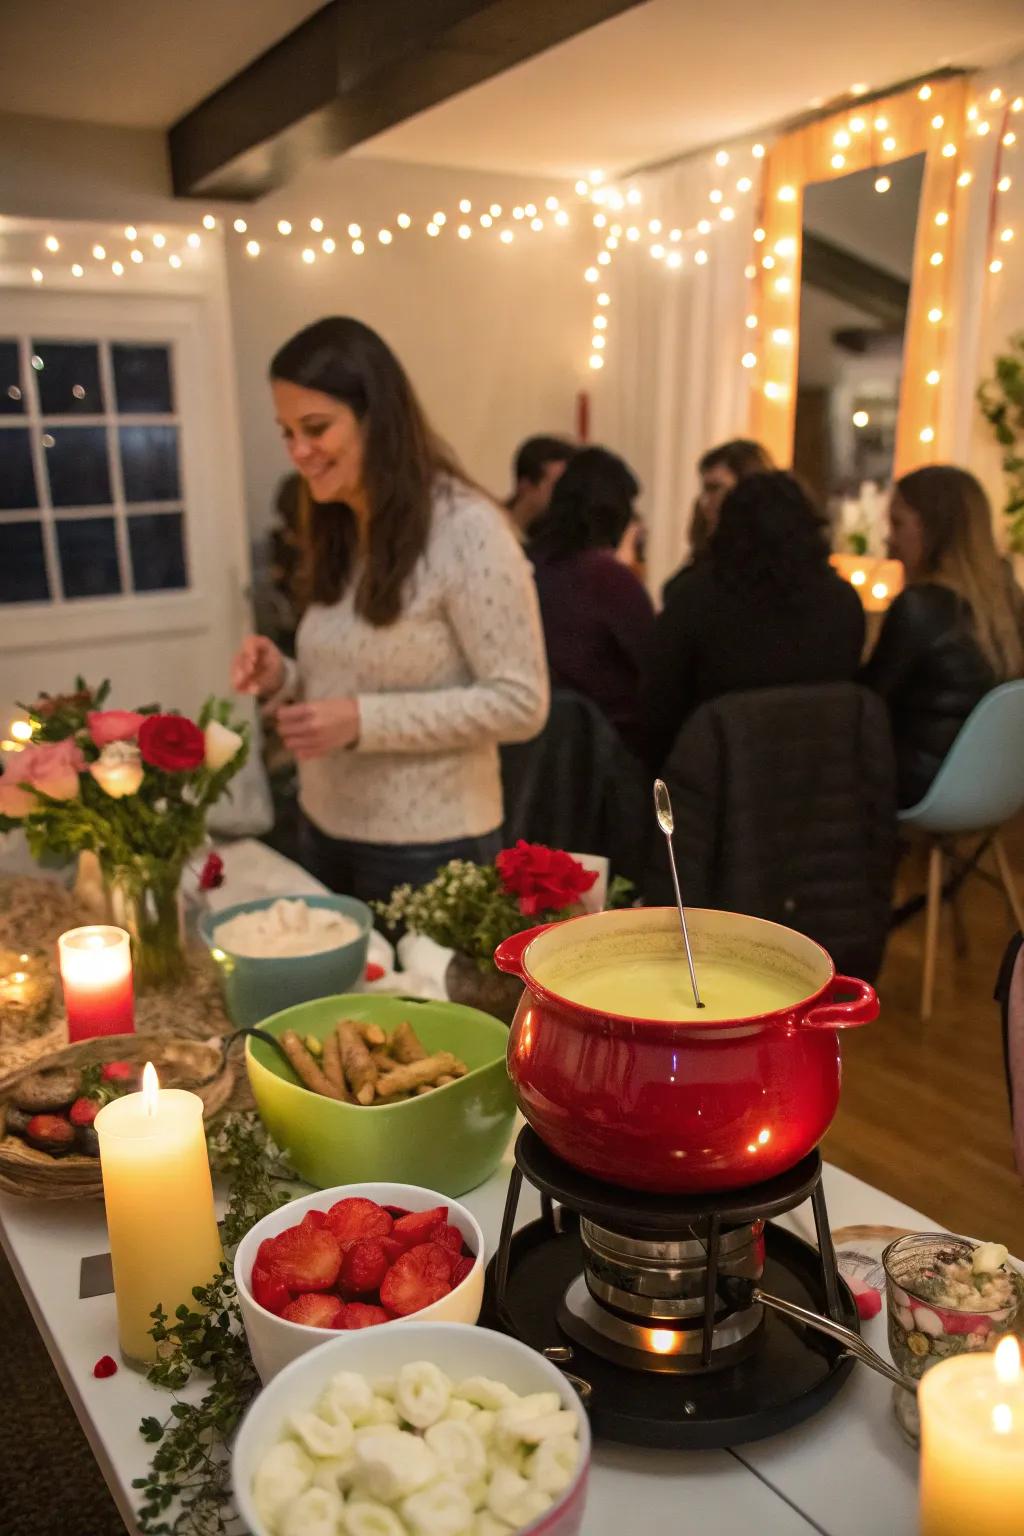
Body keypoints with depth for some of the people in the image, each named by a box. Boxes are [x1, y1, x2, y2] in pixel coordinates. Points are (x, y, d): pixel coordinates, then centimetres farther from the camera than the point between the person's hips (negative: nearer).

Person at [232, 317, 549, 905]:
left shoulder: (467, 529, -17)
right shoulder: (338, 532, 7)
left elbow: (520, 704, -19)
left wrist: (362, 721, -23)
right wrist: (283, 679, -6)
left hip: (426, 846, -7)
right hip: (325, 830, 7)